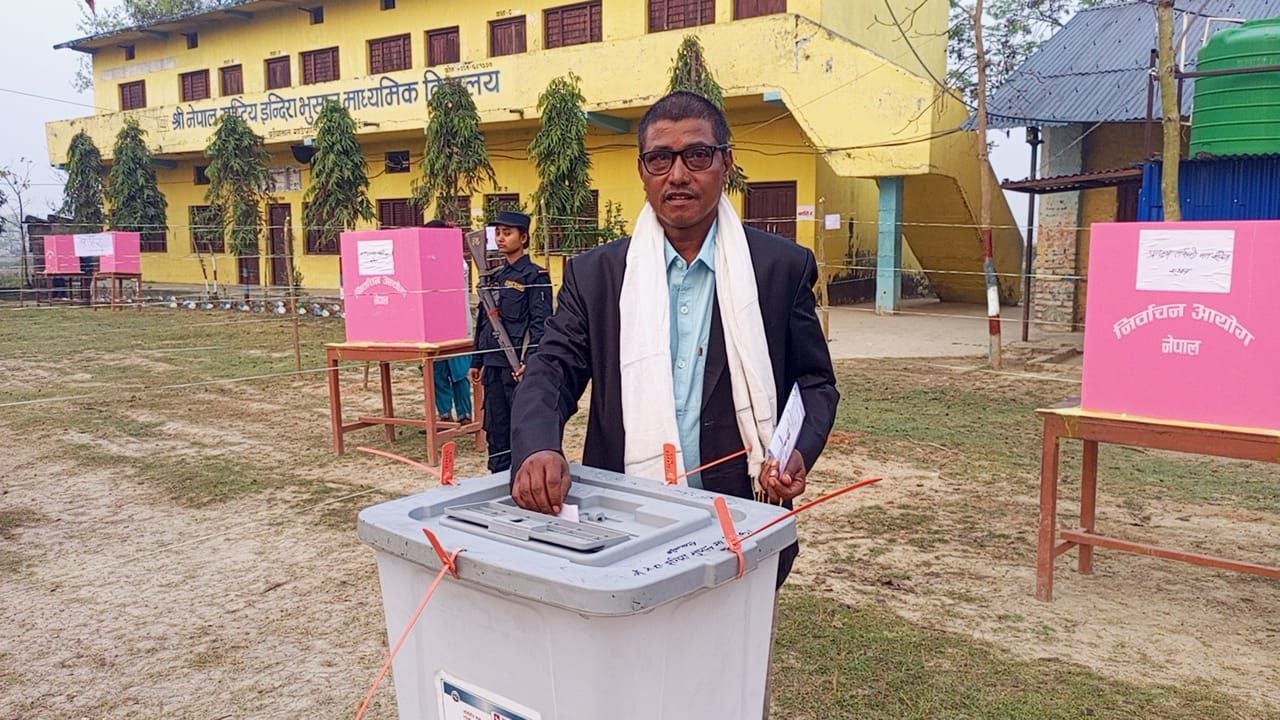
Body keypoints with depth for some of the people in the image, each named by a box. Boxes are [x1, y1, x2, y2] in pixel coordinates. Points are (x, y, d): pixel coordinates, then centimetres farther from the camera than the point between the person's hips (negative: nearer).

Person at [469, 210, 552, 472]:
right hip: (493, 366, 7)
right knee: (496, 432, 13)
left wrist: (530, 361, -22)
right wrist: (477, 362, 16)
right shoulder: (493, 277, 15)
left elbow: (541, 323, -12)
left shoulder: (535, 275, -5)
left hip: (519, 367, -7)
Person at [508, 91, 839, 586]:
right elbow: (552, 372, -2)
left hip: (742, 515, 0)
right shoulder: (595, 274, 2)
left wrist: (798, 452, -14)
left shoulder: (782, 267, -1)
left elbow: (815, 381, 5)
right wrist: (538, 449, -23)